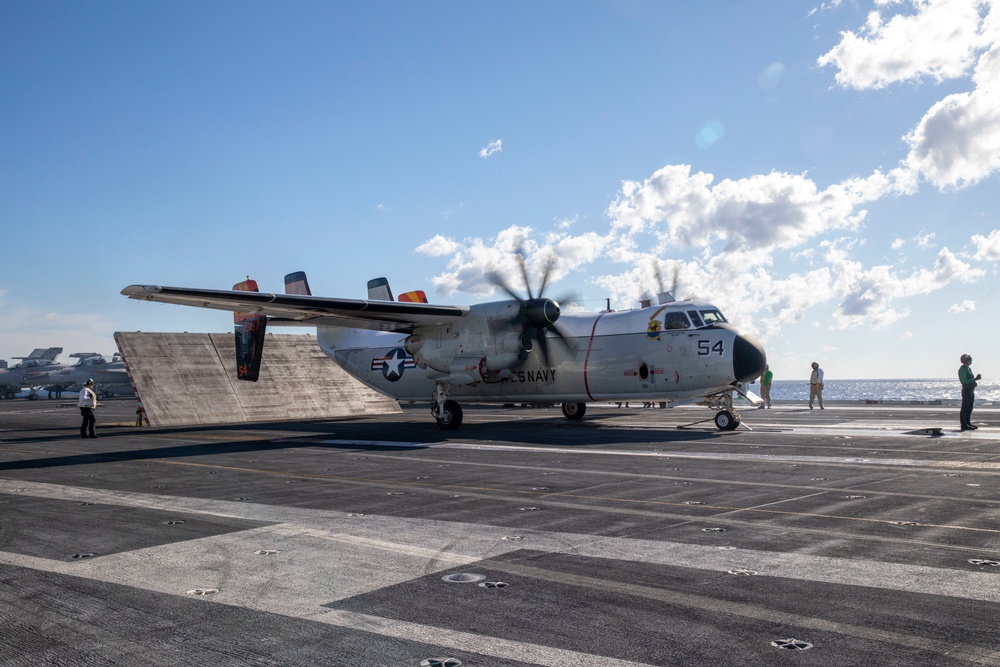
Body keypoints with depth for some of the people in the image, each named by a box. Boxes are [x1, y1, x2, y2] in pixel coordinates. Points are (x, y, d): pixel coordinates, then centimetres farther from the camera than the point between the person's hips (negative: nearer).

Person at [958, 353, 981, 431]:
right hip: (966, 390, -10)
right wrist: (975, 379, -18)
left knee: (969, 409, 13)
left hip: (971, 391, 10)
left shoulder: (968, 368, 16)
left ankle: (968, 424, 20)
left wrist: (976, 378, 5)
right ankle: (964, 425, -6)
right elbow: (965, 381, -19)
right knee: (964, 409, -7)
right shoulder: (962, 369, -13)